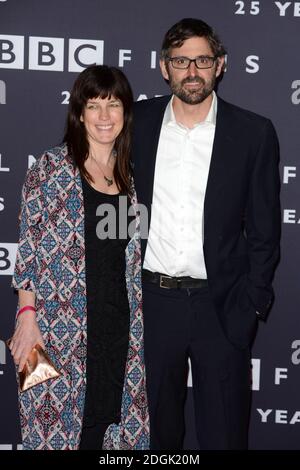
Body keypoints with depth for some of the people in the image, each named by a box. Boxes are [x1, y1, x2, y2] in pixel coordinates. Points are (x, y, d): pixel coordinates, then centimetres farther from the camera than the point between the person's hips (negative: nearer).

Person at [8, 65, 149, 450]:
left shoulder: (131, 174, 10)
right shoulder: (51, 168, -4)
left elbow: (133, 252, 14)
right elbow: (30, 249, -5)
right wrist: (27, 316, -11)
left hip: (120, 324, 4)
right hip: (62, 325, -4)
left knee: (109, 418, 10)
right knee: (58, 421, 3)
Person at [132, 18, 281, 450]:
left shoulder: (254, 133, -4)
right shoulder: (138, 122, 2)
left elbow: (264, 229, -1)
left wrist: (251, 305, -5)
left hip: (221, 306, -1)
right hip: (151, 301, 2)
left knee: (224, 432, 8)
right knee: (156, 430, 16)